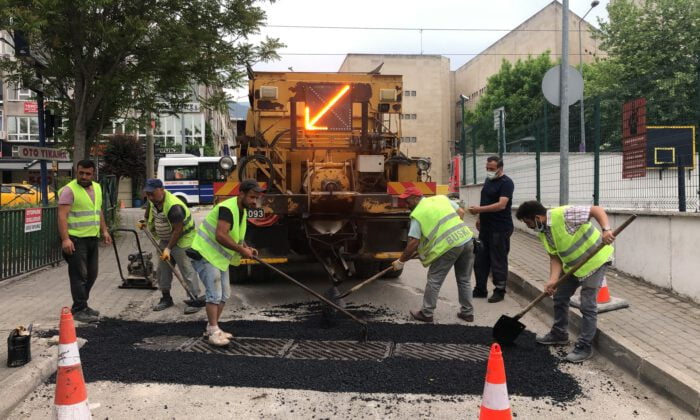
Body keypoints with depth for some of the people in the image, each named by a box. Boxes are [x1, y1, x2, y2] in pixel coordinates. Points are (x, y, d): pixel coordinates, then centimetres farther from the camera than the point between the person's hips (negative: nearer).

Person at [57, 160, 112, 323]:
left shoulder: (97, 188, 13)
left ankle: (82, 305, 25)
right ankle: (79, 310, 2)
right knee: (79, 275, -5)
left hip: (93, 238, 8)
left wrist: (104, 231, 17)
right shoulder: (69, 190, -11)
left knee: (91, 274, 13)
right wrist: (65, 239, -25)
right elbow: (62, 216, -17)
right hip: (76, 240, -8)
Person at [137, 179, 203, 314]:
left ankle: (195, 301, -3)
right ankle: (166, 298, 25)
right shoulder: (153, 199, -5)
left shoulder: (173, 207, -32)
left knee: (187, 270, -8)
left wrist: (169, 249, -28)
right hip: (165, 239, 9)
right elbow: (150, 210, 21)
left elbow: (177, 230, -29)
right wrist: (144, 223, 6)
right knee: (163, 269, 13)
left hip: (182, 240, -9)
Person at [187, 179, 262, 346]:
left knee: (224, 294, 12)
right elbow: (221, 236, -34)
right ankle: (214, 332, -4)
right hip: (205, 255, -10)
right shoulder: (227, 208, -23)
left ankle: (212, 327, 23)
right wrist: (241, 249, -25)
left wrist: (247, 247, 4)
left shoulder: (242, 211, 8)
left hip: (220, 257, 10)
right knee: (214, 294, -11)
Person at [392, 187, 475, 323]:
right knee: (464, 280, 19)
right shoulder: (442, 198, 16)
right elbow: (461, 212, 19)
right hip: (467, 239, 7)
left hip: (449, 245, -6)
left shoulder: (417, 214, -1)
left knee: (434, 280, 8)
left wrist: (401, 261, 3)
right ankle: (467, 312, 27)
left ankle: (426, 313, 14)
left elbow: (413, 243, -6)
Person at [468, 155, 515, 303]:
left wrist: (479, 209, -29)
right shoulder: (488, 180, 13)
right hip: (485, 227, 8)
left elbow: (501, 205, -25)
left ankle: (499, 291, 13)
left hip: (500, 229, -8)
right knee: (480, 259, 11)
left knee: (498, 261, 0)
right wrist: (480, 217, 17)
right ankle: (480, 289, 21)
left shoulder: (506, 183, -13)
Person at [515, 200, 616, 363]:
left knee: (587, 305, -6)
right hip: (572, 264, 9)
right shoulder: (543, 232, -2)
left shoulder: (564, 214, -27)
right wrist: (553, 280, -15)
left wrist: (606, 230, -43)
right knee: (559, 297, 17)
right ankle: (559, 334, 35)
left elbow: (597, 210, -28)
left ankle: (584, 347, 6)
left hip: (595, 260, -9)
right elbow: (555, 257, -2)